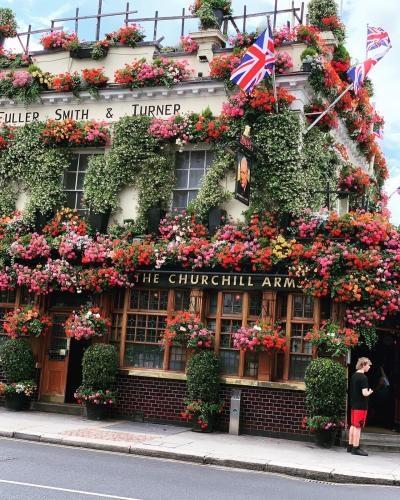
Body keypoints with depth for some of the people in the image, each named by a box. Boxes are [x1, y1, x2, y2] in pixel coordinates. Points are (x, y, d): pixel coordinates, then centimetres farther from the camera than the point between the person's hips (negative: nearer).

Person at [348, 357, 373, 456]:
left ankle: (350, 446, 20)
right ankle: (356, 448, 0)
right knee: (358, 426, -4)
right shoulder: (363, 377, -17)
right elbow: (365, 393, -22)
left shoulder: (353, 376, 9)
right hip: (361, 405, -8)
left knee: (353, 426, 14)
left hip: (354, 404, 8)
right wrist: (370, 392, -2)